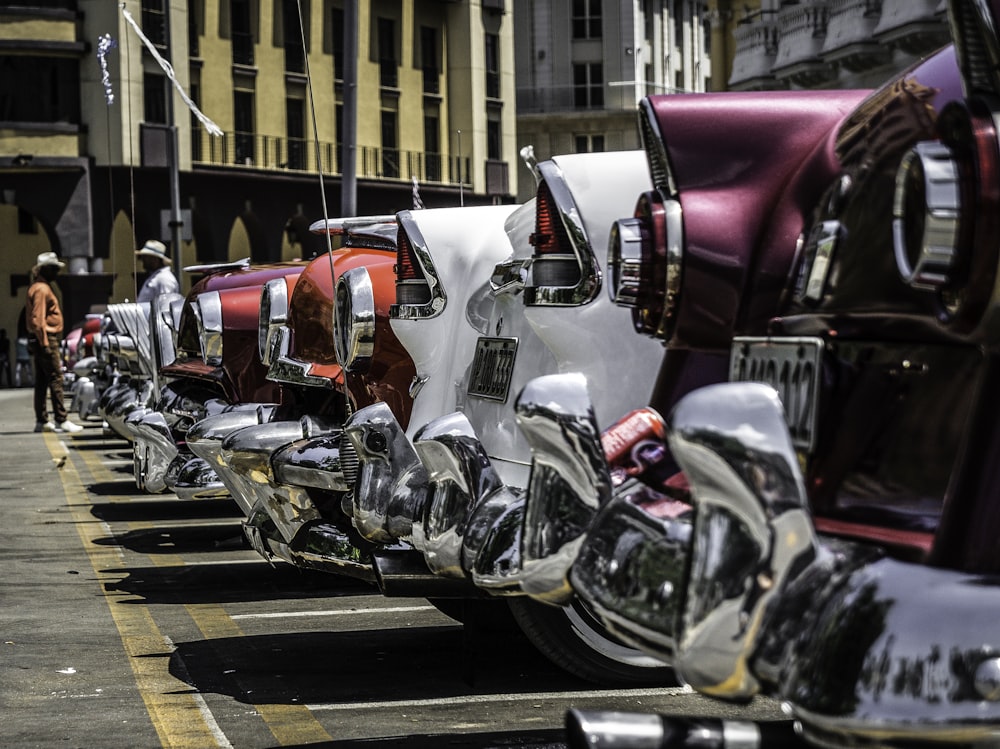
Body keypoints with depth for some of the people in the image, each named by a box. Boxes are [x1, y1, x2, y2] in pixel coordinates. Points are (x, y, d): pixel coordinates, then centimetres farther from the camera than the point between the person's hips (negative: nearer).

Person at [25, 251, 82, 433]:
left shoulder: (42, 287, 20)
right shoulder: (41, 289, -13)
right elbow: (37, 319, -20)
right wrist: (45, 343, -22)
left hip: (40, 340, 11)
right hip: (46, 338, -11)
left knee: (41, 382, 10)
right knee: (56, 380, -11)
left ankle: (41, 421, 13)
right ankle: (61, 420, -12)